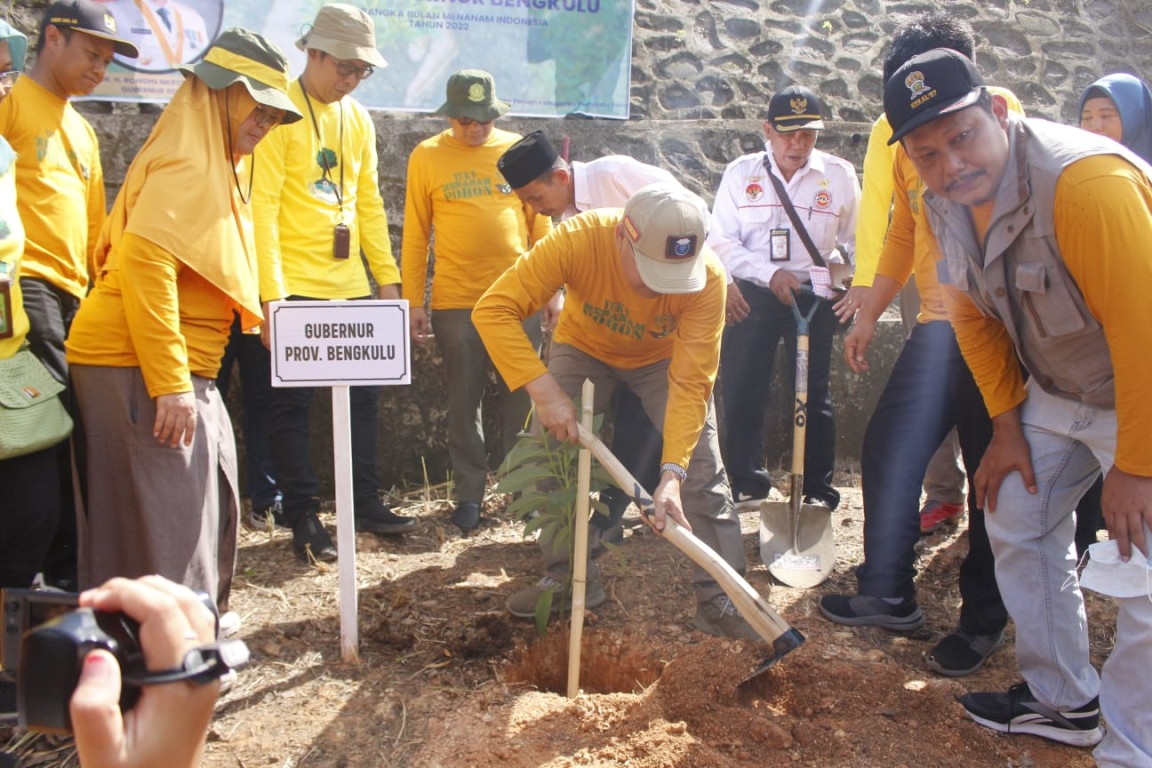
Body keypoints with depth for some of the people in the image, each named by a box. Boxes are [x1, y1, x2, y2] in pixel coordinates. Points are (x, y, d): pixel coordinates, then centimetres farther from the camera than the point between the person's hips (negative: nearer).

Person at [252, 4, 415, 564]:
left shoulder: (357, 118, 13)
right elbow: (262, 207, -13)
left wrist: (388, 277, 12)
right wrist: (272, 293, -18)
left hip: (352, 286, 7)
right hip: (295, 288, -7)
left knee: (363, 396, 11)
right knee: (292, 403, 2)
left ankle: (366, 502, 24)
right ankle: (303, 518, 13)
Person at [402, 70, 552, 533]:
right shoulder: (426, 157, 2)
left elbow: (540, 222, 9)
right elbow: (416, 234, 3)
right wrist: (414, 301, 0)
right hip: (456, 303, -1)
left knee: (522, 400, 8)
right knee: (464, 404, 7)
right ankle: (469, 493, 19)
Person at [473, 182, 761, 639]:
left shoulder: (707, 276, -36)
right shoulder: (578, 239, -39)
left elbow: (691, 383, -33)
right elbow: (493, 309, -40)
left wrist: (672, 472, -43)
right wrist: (545, 391, -48)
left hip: (665, 358, 0)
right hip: (584, 347, 1)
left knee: (701, 469, -10)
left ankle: (720, 599, 2)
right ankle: (571, 577, 9)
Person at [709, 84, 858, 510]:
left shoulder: (839, 175, 4)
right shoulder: (740, 172, 3)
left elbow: (855, 243, 10)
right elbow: (721, 241, -3)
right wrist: (771, 272, -15)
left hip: (813, 296, 0)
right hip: (752, 295, 1)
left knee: (813, 394, 3)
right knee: (741, 390, 2)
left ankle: (818, 488, 15)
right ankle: (747, 483, 16)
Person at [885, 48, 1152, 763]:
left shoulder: (1084, 180, -34)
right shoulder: (947, 202, -7)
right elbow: (975, 316, 5)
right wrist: (1007, 427, 5)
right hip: (1056, 393, 8)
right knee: (1017, 521, 14)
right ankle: (1063, 701, 31)